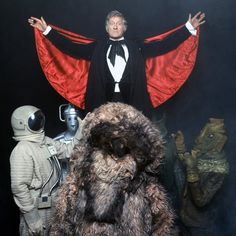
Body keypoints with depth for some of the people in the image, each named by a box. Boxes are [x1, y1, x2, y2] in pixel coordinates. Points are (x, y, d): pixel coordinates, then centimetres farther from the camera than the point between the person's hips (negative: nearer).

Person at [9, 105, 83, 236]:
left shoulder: (45, 141, 5)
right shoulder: (22, 150, -21)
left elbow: (67, 151, 13)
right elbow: (19, 186, -24)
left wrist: (80, 133, 0)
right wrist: (31, 217, -24)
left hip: (53, 205, 8)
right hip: (37, 209, -8)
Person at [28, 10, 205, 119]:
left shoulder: (137, 48, 11)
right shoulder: (96, 48, 12)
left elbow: (164, 45, 6)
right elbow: (71, 47, 8)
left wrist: (189, 27, 2)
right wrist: (47, 30, 3)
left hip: (132, 103, 0)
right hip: (103, 103, 0)